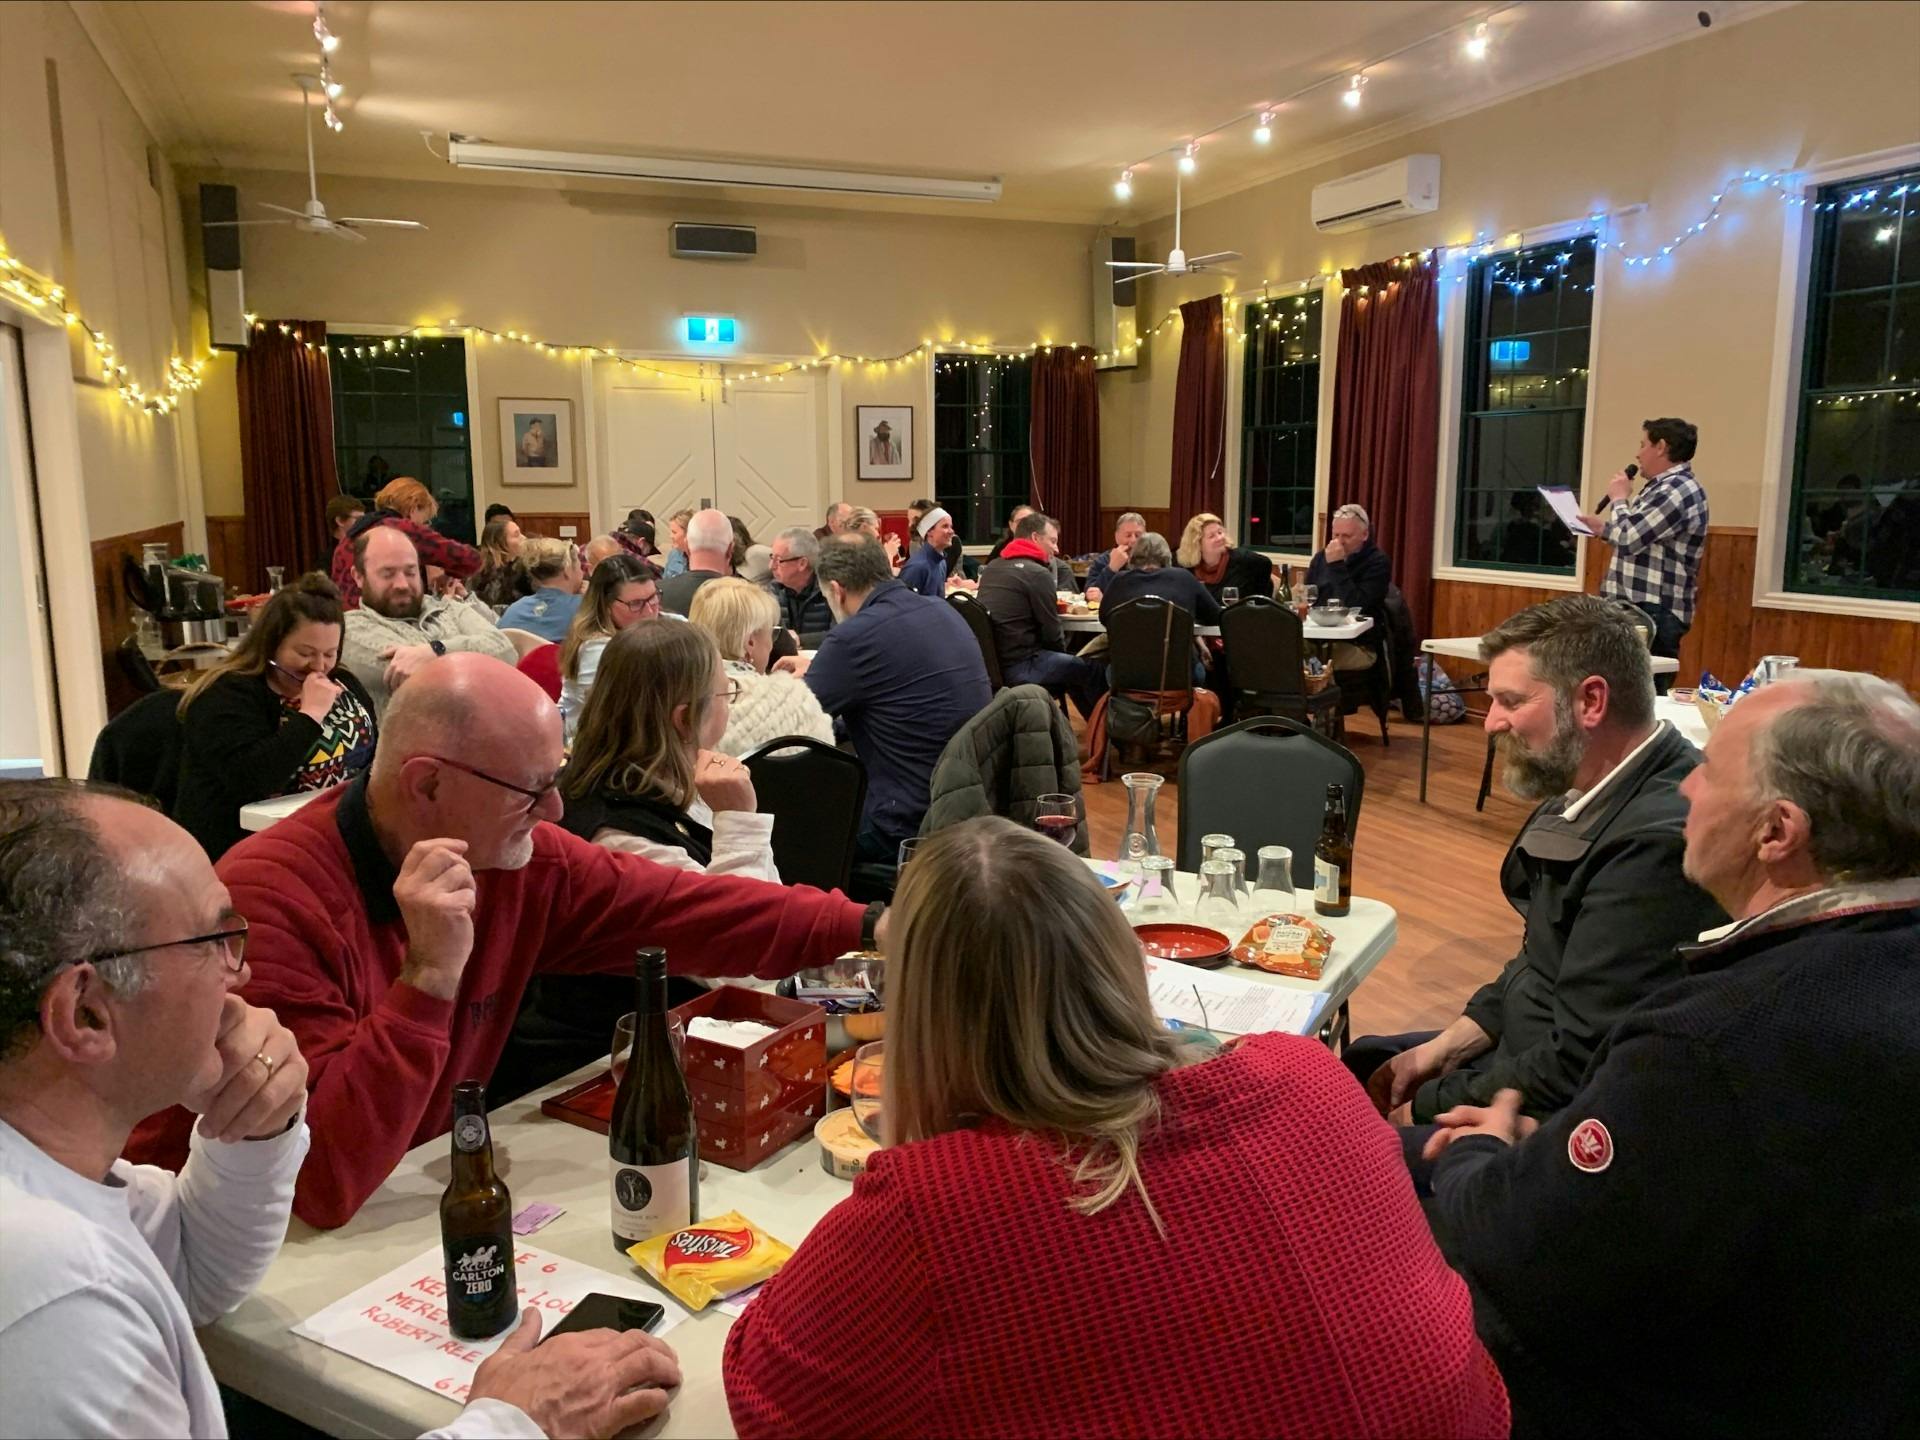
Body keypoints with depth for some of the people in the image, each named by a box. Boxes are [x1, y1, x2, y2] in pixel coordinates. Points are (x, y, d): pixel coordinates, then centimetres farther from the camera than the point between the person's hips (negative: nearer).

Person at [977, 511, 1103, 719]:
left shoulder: (992, 567, 12)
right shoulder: (1038, 573, -13)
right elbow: (1051, 633, -9)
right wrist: (1062, 652, 11)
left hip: (991, 662, 9)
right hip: (1019, 667, -9)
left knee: (1070, 666, 27)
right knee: (1093, 670, 4)